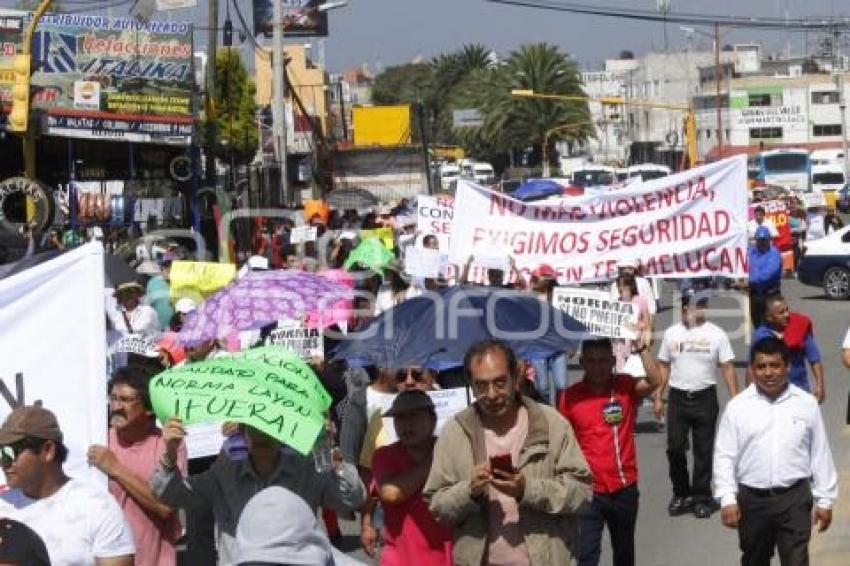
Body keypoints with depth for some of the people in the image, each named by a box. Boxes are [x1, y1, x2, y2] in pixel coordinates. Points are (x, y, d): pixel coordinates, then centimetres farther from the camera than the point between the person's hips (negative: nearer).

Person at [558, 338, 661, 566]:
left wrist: (640, 345, -31)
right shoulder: (569, 397, -6)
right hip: (588, 490, -2)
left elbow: (655, 381, -24)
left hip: (624, 488, 2)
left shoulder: (626, 386, -4)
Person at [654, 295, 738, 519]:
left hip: (705, 398, -2)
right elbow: (664, 367, 9)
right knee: (675, 448, 2)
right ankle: (681, 494, 18)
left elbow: (727, 368, -4)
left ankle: (701, 497, 15)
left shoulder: (716, 334, -2)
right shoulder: (671, 333, 5)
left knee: (703, 450, 5)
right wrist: (658, 398, 5)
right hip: (677, 398, 2)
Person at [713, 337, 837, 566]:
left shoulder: (807, 403, 1)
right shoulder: (737, 406, -1)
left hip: (795, 498, -1)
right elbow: (725, 457, -1)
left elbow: (820, 455, 5)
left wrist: (825, 499, 5)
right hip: (752, 498, 1)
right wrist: (727, 499, -8)